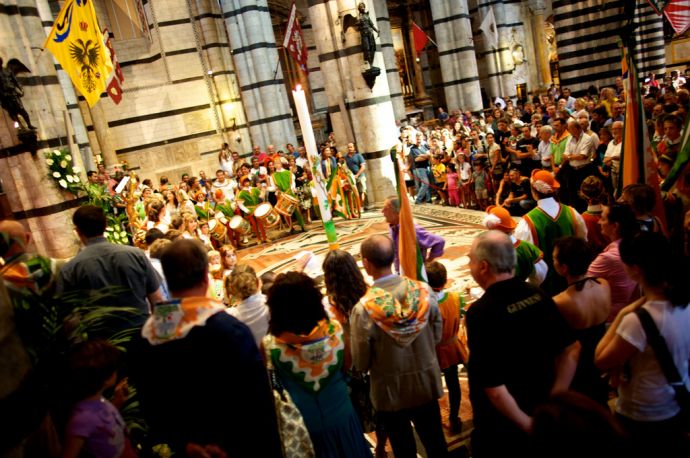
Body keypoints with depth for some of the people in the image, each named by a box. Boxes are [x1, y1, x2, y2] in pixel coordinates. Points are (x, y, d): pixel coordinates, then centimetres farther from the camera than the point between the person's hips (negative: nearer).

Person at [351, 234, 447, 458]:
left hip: (390, 390, -3)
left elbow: (361, 363, -15)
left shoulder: (363, 309, -26)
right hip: (426, 383, 3)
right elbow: (437, 336, -1)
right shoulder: (424, 290, -16)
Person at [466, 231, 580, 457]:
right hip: (541, 416, 6)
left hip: (502, 425, -5)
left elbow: (494, 389, -28)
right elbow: (571, 349, 0)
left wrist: (526, 424, -14)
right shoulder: (538, 295, -7)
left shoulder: (481, 311, -27)